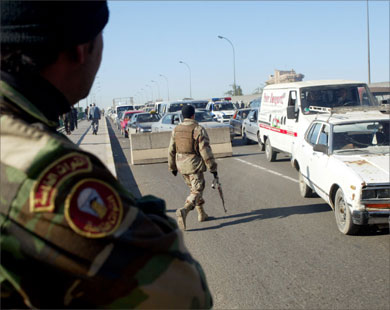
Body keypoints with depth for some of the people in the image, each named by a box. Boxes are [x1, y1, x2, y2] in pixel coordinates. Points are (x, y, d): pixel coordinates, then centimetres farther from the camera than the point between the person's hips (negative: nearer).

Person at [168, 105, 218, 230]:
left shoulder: (176, 129, 4)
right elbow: (205, 151, -16)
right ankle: (184, 211, -24)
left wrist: (172, 167, 19)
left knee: (194, 188, 21)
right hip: (195, 165, -6)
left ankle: (202, 214, 28)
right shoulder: (199, 129, -14)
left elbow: (171, 151, 9)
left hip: (181, 165, 6)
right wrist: (213, 168, -9)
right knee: (197, 191, -2)